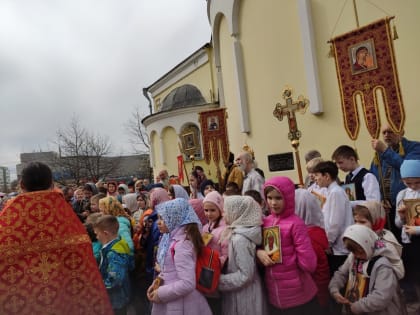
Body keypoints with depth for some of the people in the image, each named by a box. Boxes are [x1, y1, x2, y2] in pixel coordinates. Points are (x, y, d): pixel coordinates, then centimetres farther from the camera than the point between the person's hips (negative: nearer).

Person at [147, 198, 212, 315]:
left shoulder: (182, 244, -25)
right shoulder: (173, 238, 2)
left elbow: (187, 284, -28)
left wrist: (161, 294, -17)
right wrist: (158, 281, 1)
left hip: (180, 304, -8)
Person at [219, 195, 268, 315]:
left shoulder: (240, 239, -26)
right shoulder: (236, 233, -1)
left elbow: (245, 274, -24)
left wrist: (218, 280, -19)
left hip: (243, 294, -8)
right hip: (240, 291, 8)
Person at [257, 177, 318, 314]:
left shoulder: (295, 223, -17)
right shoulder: (265, 222, -1)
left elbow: (308, 264, -19)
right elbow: (257, 245, 10)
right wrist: (259, 252, -10)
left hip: (297, 296, -5)